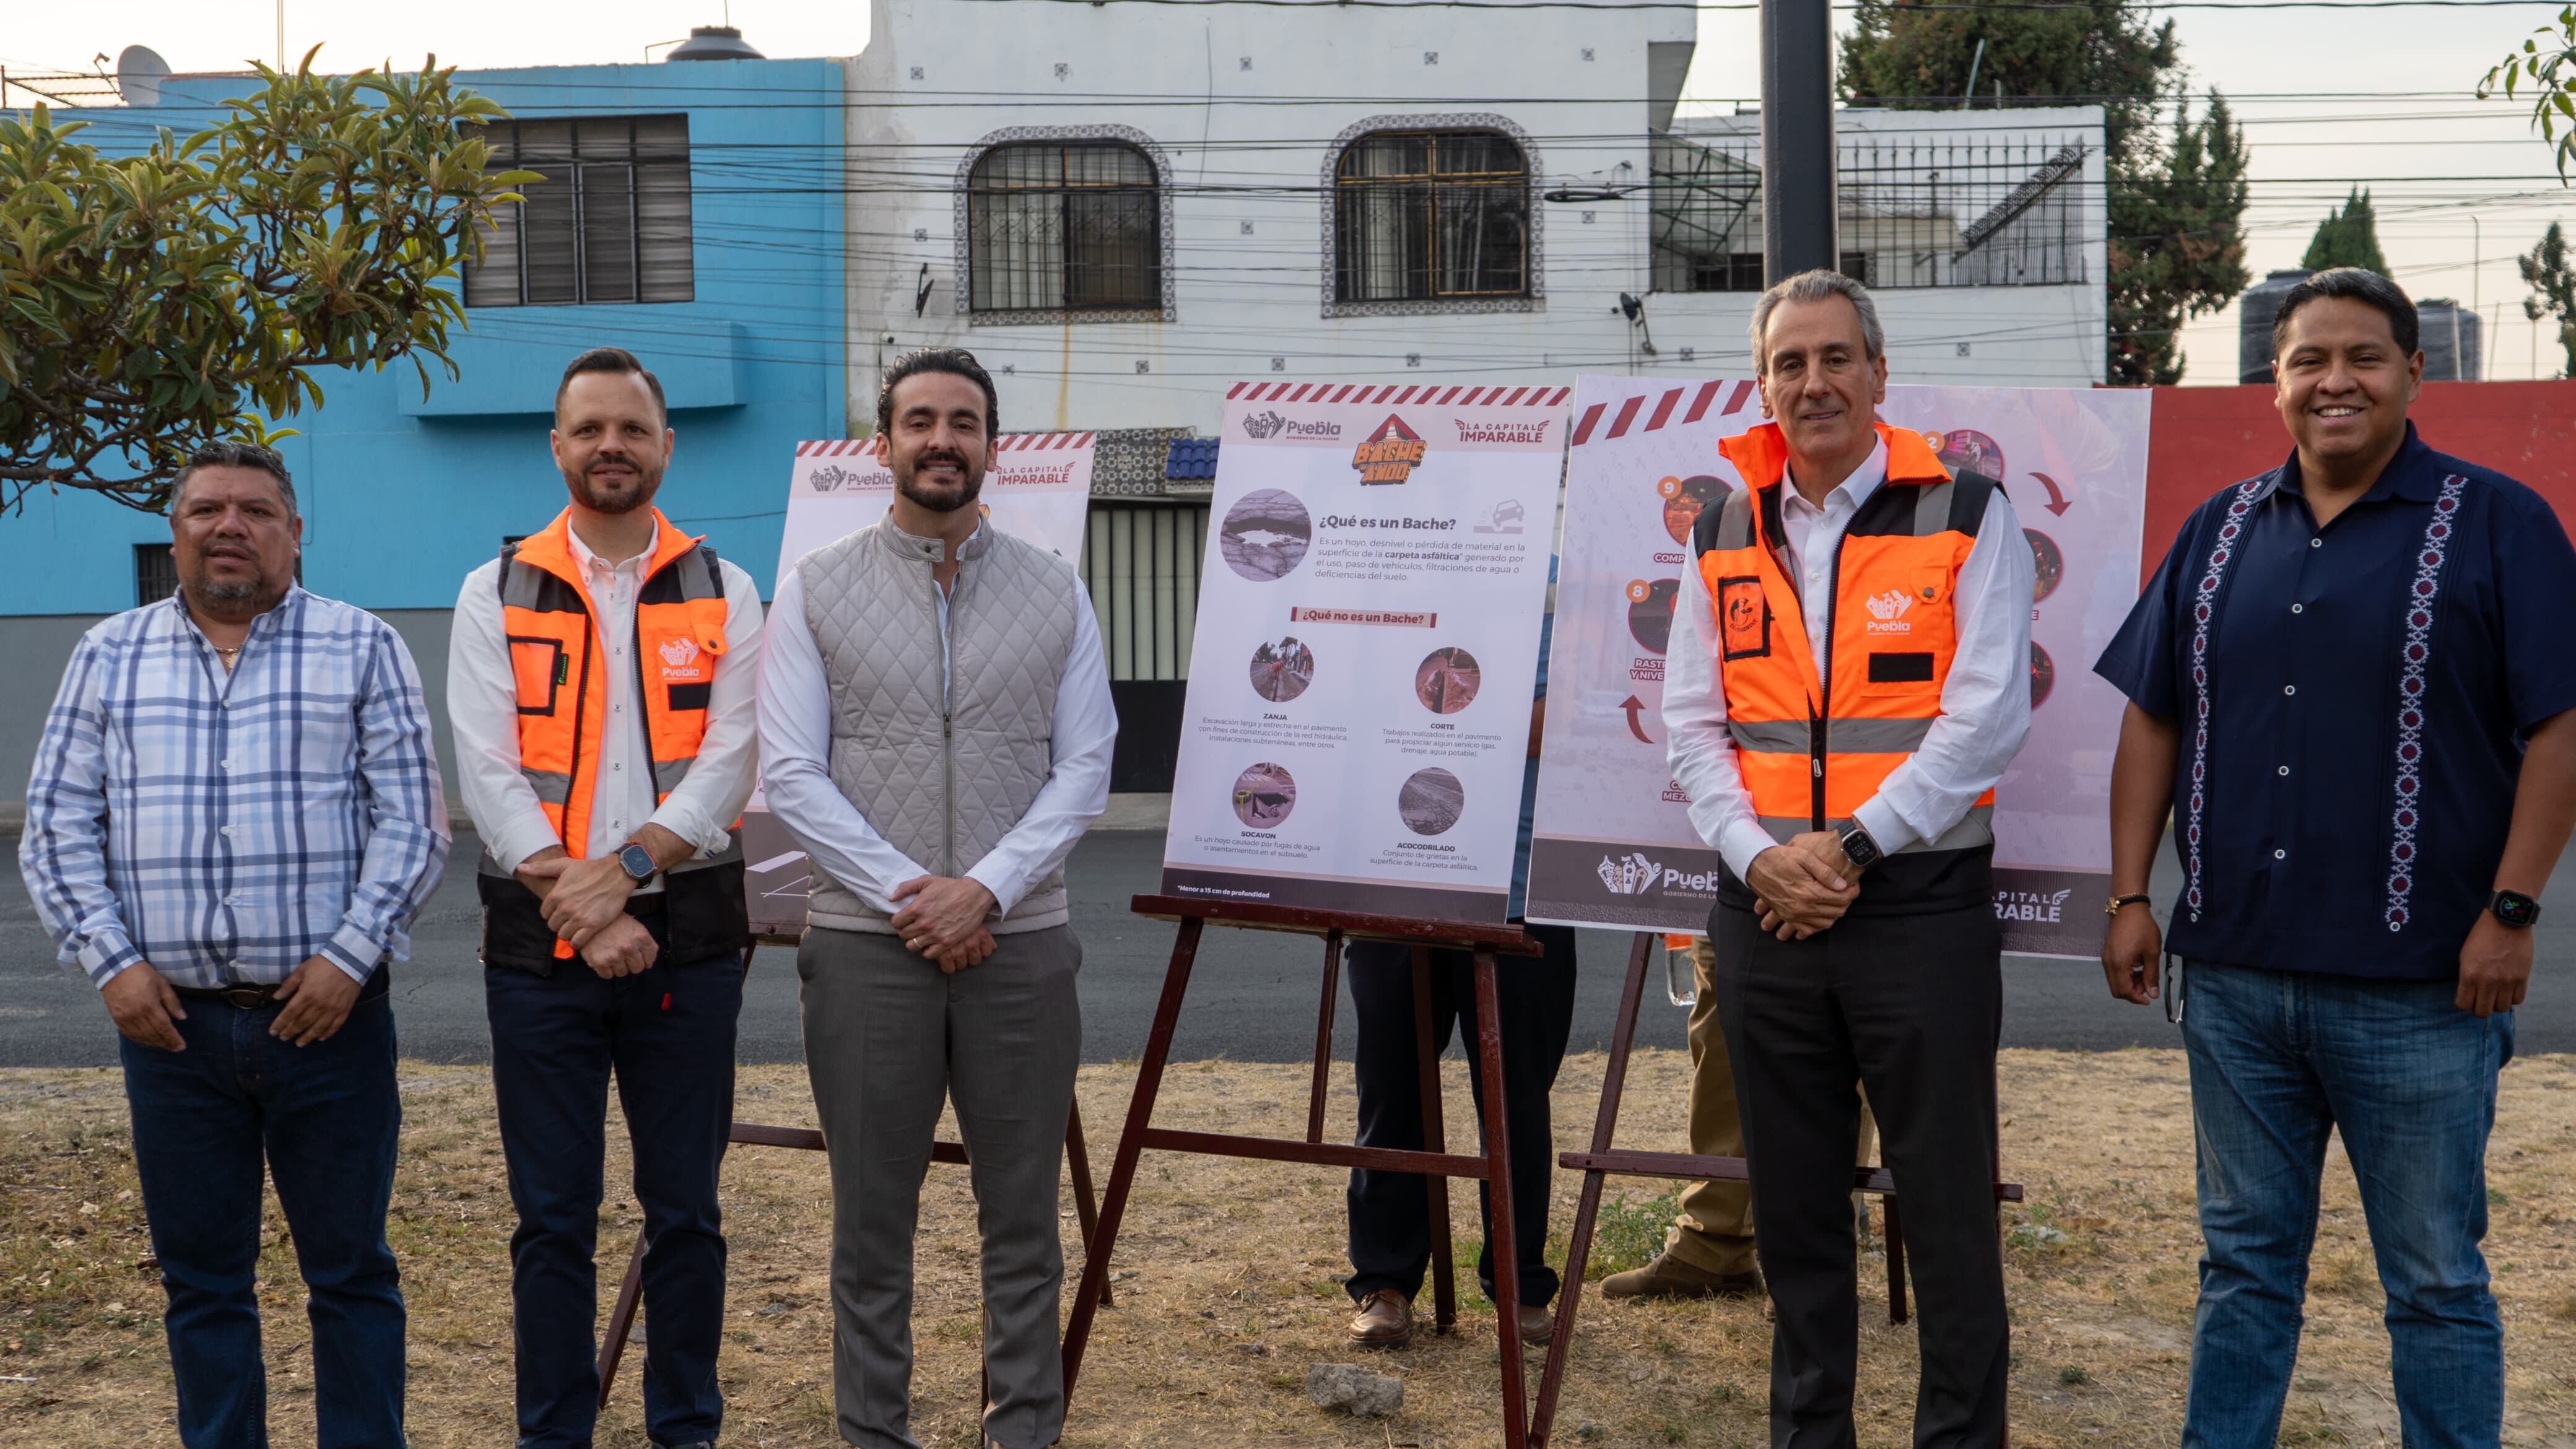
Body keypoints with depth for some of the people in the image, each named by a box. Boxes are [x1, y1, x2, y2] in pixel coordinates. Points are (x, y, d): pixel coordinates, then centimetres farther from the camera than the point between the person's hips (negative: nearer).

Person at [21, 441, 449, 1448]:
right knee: (201, 1280, 10)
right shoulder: (109, 657, 10)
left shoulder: (362, 649, 4)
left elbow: (411, 818, -1)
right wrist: (111, 960, -3)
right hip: (172, 1021, 2)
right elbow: (58, 827, 9)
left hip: (328, 1015, -2)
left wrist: (350, 956, -11)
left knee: (351, 1271, 5)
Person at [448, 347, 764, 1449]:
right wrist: (579, 904, -14)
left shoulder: (724, 594, 6)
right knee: (552, 1217, 6)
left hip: (687, 936, 0)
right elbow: (488, 774, -4)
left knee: (685, 1210, 8)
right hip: (539, 943, 0)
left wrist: (625, 869, -18)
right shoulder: (495, 596, 5)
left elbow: (729, 761, -5)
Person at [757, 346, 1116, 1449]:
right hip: (866, 944, -1)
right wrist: (901, 891, -12)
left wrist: (986, 887, -11)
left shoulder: (1054, 592, 6)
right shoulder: (816, 590, 2)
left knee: (1022, 1213, 8)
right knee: (872, 1218, 7)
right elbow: (790, 772, -3)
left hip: (1019, 941, 1)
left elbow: (1085, 766, 1)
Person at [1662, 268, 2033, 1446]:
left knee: (1947, 1202, 3)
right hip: (1763, 909, 4)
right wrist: (1757, 854, -8)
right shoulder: (1723, 532, 10)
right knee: (1793, 1204, 13)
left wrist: (1851, 845, -14)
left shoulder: (1964, 514, -3)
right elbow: (1692, 726, 8)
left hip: (1921, 906, -4)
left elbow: (1986, 716, -10)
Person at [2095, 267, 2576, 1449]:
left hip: (2417, 985, -4)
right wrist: (2131, 896, 4)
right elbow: (2153, 720, 11)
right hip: (2232, 971, 4)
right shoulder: (2220, 532, 10)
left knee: (2435, 1279, 8)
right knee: (2245, 1260, 16)